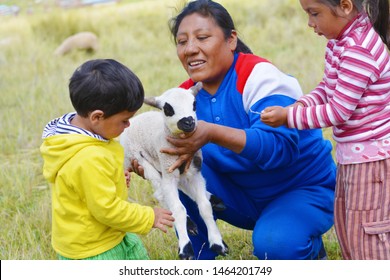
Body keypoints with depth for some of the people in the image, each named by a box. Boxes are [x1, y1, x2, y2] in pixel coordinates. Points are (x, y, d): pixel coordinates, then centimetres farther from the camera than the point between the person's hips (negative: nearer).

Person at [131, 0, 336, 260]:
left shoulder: (259, 75, -21)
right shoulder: (186, 95, -3)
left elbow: (280, 146, -34)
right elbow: (176, 149, -6)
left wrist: (212, 133, -46)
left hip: (306, 190, -5)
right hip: (247, 198, 5)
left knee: (274, 243, -33)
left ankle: (310, 249, 3)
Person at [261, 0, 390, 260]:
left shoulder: (358, 51, -25)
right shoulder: (342, 39, 4)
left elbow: (338, 111, -23)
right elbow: (328, 88, 13)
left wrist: (288, 117, -16)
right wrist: (302, 105, -6)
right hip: (351, 154, 10)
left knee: (366, 233, -2)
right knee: (347, 228, 20)